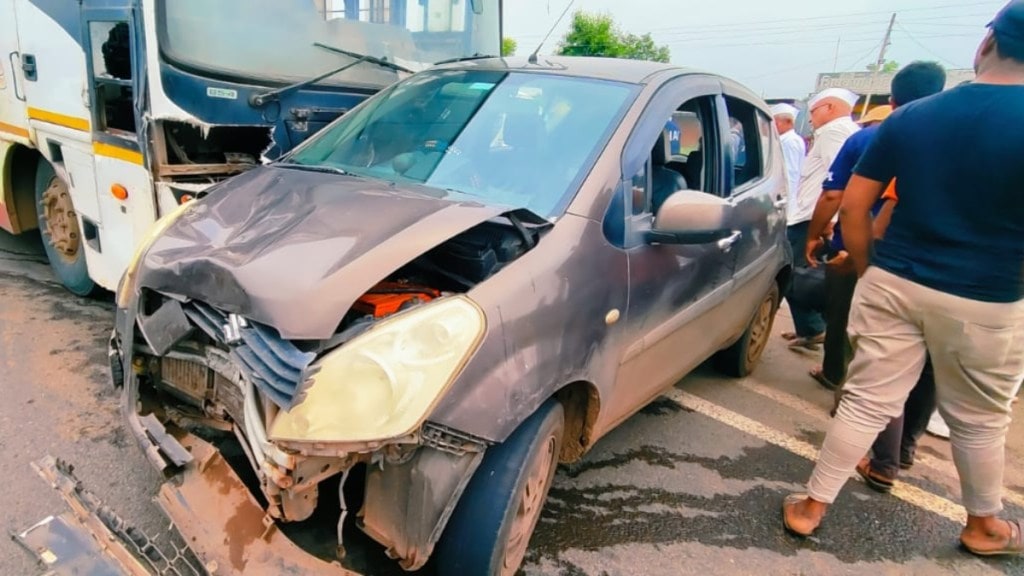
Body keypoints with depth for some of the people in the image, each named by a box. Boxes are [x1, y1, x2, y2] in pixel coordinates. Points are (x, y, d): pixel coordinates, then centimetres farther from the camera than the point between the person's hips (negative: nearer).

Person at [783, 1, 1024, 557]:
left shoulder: (909, 117, -1)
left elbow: (853, 206, 2)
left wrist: (867, 269, 12)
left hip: (892, 284, 3)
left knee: (865, 403, 11)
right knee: (979, 420, 18)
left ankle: (810, 506, 19)